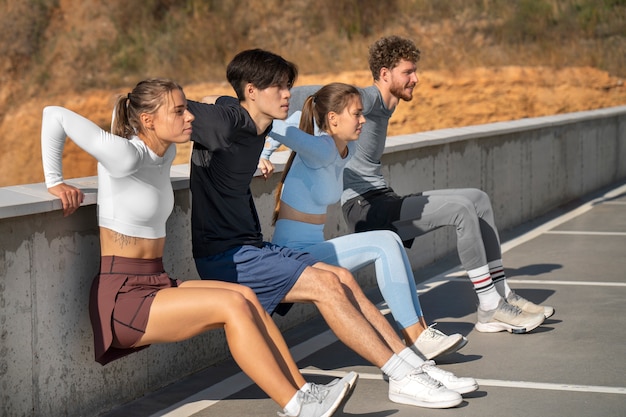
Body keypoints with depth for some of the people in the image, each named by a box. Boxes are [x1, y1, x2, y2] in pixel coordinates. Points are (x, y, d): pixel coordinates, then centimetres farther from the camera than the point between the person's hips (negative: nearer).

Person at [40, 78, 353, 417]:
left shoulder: (166, 153, 9)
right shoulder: (125, 156, -17)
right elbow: (55, 114, -18)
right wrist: (54, 181, -12)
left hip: (157, 285, 8)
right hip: (121, 298, -8)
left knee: (246, 297, -10)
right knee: (232, 305, -20)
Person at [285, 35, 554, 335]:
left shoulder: (383, 107, 20)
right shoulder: (368, 99, -11)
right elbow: (300, 95, -20)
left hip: (383, 203, 10)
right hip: (365, 209, -10)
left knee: (478, 200, 7)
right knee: (462, 208, -22)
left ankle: (501, 295, 7)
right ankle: (490, 308, -17)